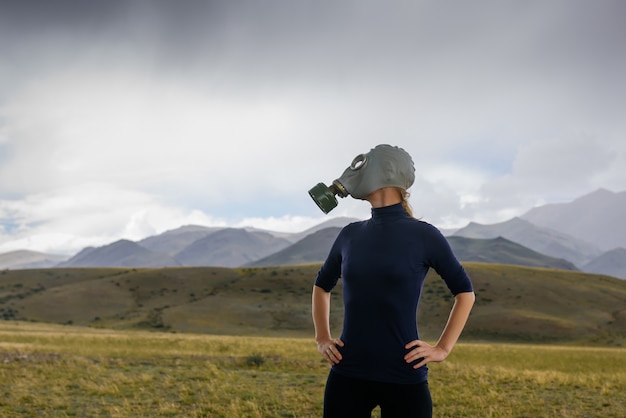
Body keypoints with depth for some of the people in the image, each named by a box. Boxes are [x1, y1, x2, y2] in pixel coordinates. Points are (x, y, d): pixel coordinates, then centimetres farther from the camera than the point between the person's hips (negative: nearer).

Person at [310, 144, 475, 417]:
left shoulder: (423, 235, -5)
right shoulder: (350, 235, 6)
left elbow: (464, 292, 5)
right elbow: (322, 286, 22)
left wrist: (442, 349, -1)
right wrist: (322, 339, 11)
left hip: (404, 380, -3)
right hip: (347, 376, 4)